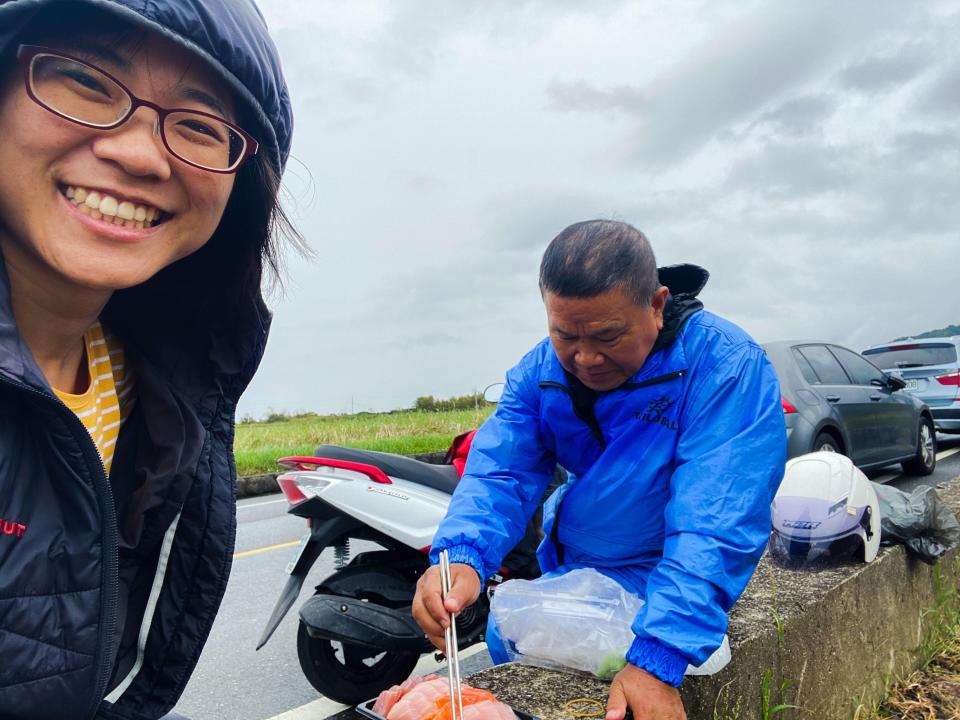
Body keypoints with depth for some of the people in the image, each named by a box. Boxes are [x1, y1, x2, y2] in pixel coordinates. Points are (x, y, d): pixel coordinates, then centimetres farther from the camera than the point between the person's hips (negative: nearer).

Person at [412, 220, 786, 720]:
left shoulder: (726, 364, -23)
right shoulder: (540, 370, -6)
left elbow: (717, 525, -30)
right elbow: (499, 473, -14)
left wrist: (656, 659, -38)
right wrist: (461, 557, -35)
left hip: (669, 578, -5)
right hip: (568, 568, 6)